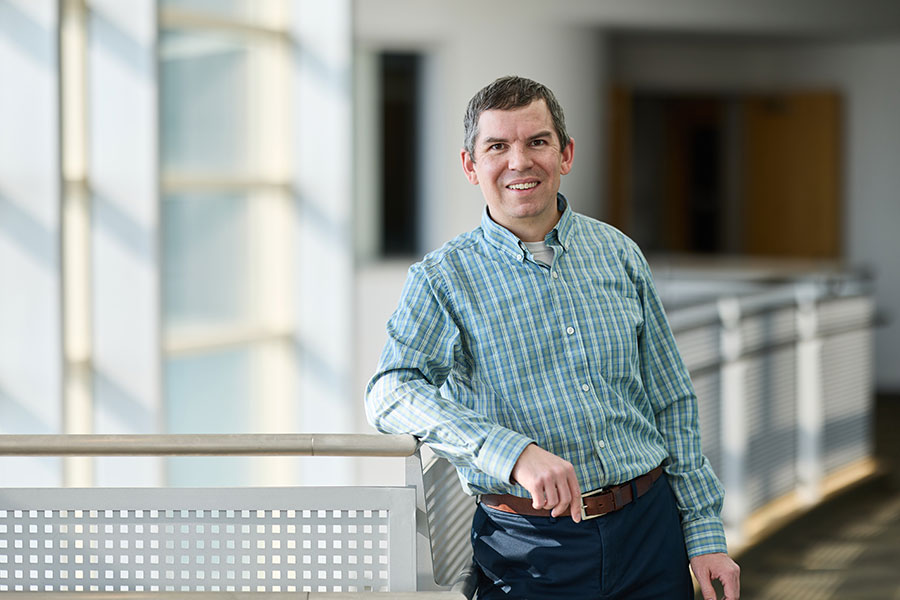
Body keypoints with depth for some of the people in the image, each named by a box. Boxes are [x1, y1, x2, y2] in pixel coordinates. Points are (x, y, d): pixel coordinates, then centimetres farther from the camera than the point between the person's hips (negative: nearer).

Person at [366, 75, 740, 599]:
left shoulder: (617, 254, 8)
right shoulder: (444, 279, -3)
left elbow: (672, 403, 11)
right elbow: (393, 393, -19)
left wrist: (706, 535, 6)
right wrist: (515, 453, -32)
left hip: (650, 532, 3)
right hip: (531, 550, -3)